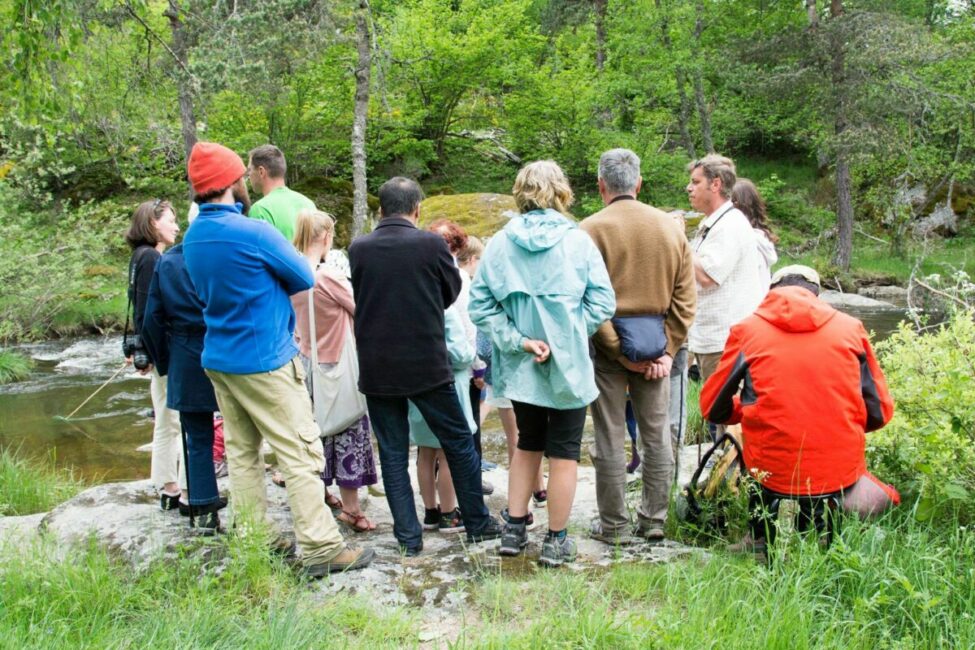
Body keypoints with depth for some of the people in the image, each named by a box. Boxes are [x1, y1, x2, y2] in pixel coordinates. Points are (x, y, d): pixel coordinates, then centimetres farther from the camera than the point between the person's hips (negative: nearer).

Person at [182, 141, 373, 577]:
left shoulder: (192, 238, 5)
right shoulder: (253, 233, -18)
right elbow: (304, 278, -6)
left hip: (218, 358, 8)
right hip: (265, 359, -8)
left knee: (241, 452, 13)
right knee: (300, 455, -2)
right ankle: (321, 549, 1)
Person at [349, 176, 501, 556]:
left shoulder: (358, 249, -3)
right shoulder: (431, 244, -9)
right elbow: (453, 291, 6)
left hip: (376, 370, 2)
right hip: (426, 365, -2)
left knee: (392, 453, 11)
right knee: (458, 442, 13)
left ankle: (408, 536, 14)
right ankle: (477, 522, 22)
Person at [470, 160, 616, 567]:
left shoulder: (500, 244, -4)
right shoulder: (578, 241, -9)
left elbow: (480, 304, -7)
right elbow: (602, 303, -11)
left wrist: (519, 341, -8)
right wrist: (564, 337, -6)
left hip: (519, 367, 3)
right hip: (568, 364, -3)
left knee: (528, 444, 22)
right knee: (564, 453, 10)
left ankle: (514, 529, 24)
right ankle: (556, 541, 18)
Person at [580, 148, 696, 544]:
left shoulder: (592, 229, -9)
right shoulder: (670, 227, 4)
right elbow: (685, 297, 2)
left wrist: (617, 351, -9)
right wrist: (668, 350, 2)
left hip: (609, 344, -4)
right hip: (655, 343, 4)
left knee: (610, 439, 6)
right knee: (656, 435, 14)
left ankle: (614, 526, 14)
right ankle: (654, 519, 23)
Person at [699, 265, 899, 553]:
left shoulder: (747, 329, 1)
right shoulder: (850, 327, 5)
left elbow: (714, 408, 6)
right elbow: (880, 411, 9)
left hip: (774, 476, -1)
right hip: (841, 473, 1)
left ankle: (762, 537, 14)